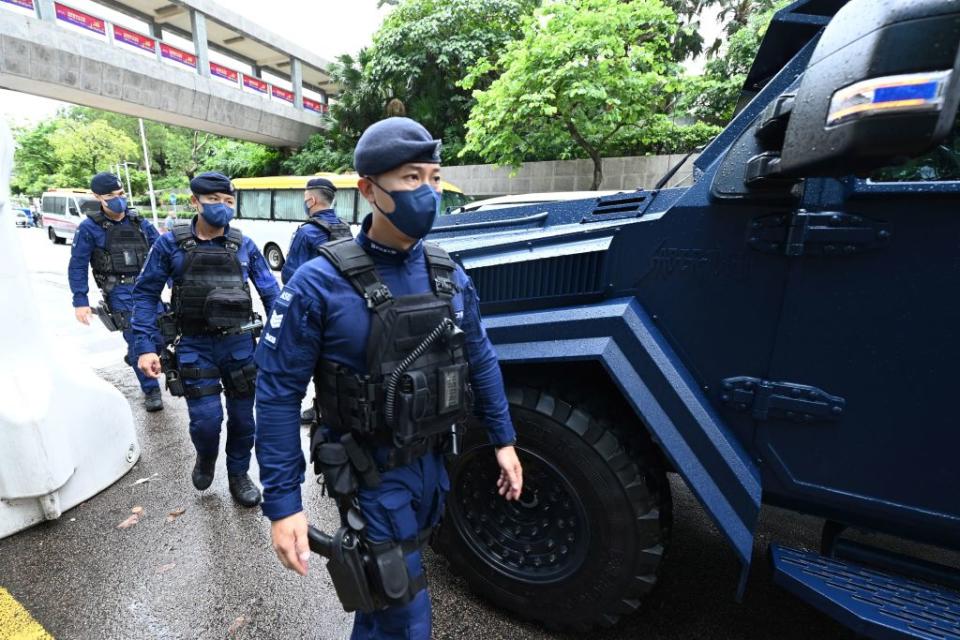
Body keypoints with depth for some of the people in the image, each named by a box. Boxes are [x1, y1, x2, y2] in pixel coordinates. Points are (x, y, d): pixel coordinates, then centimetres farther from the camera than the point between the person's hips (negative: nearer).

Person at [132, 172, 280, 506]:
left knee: (243, 416, 9)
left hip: (239, 343, 1)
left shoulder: (245, 246, 1)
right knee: (206, 419, -5)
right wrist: (144, 346, -6)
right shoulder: (170, 244, -2)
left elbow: (270, 293, 3)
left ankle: (238, 474, 33)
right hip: (194, 345, -1)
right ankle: (205, 458, 31)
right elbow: (145, 294, 2)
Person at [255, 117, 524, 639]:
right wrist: (282, 503, -15)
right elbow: (278, 393, -15)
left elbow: (480, 360, 4)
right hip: (371, 473, -5)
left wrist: (503, 440, 7)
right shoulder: (319, 284, -19)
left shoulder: (449, 275, -4)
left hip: (433, 461, 5)